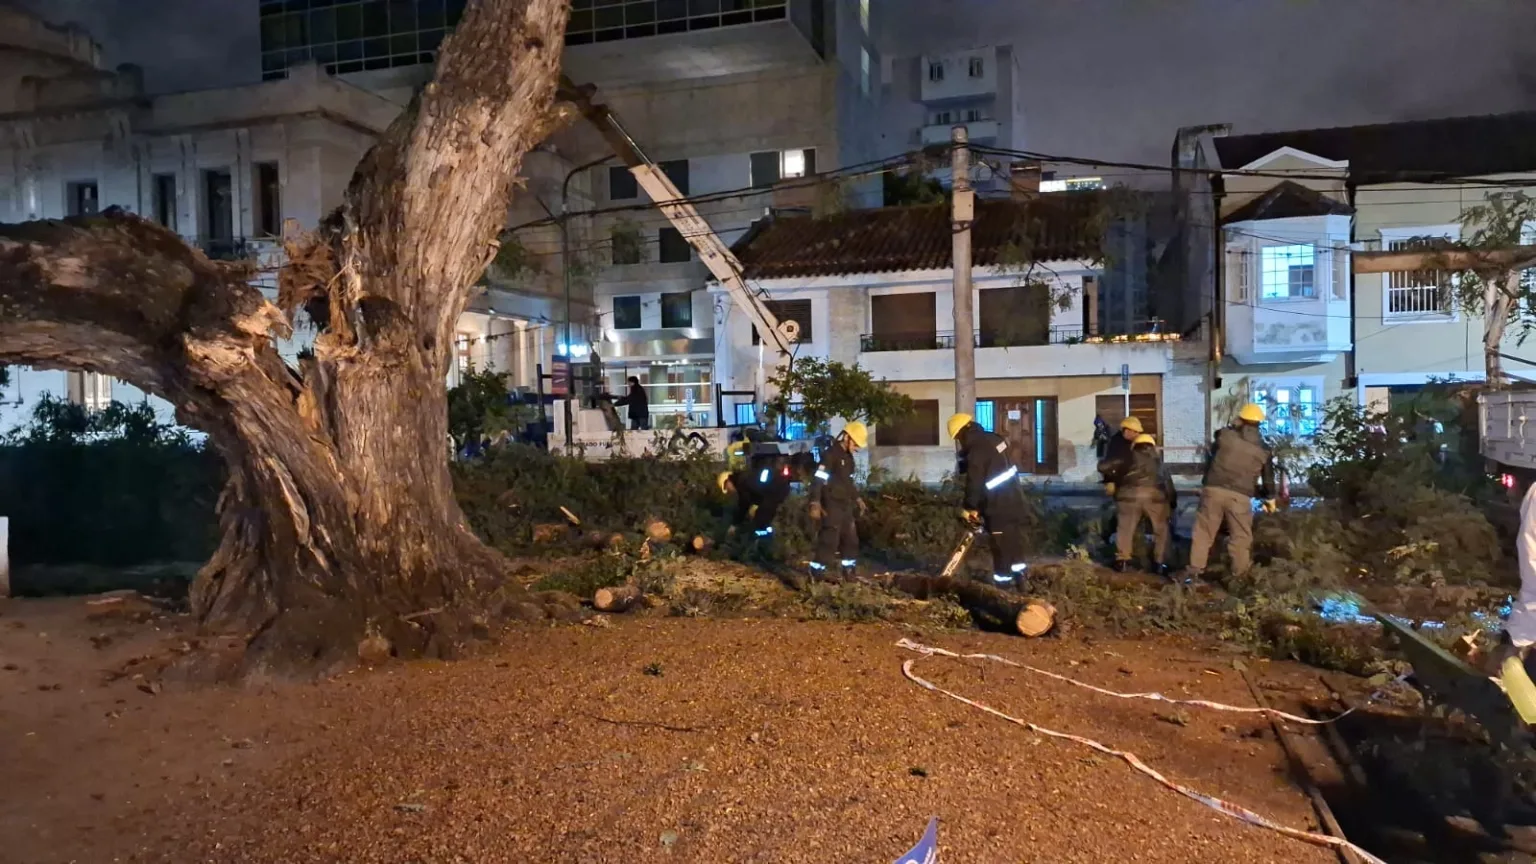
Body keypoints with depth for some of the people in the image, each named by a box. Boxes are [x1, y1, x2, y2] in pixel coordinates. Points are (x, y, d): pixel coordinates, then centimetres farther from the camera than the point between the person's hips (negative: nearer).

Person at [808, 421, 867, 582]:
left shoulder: (848, 457, 14)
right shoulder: (830, 454, -16)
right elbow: (817, 479, -22)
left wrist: (857, 498, 31)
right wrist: (815, 504, -27)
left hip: (845, 505, 9)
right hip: (832, 505, -9)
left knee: (850, 538, 15)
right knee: (829, 538, -10)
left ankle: (849, 570, 26)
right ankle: (818, 570, -5)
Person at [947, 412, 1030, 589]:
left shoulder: (976, 451, -21)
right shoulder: (993, 439, 6)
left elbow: (974, 482, -18)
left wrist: (970, 508, -5)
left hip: (999, 505, -9)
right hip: (1014, 497, 9)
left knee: (1001, 544, 3)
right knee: (1015, 538, 18)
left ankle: (1003, 582, 12)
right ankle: (1019, 577, 29)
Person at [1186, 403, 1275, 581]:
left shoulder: (1225, 435, 0)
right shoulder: (1262, 449, 6)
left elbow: (1212, 453, 19)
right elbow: (1268, 477, 14)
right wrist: (1270, 498, 30)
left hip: (1213, 489, 0)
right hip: (1240, 496, 0)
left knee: (1204, 531, 6)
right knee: (1240, 536, 11)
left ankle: (1195, 569, 7)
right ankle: (1240, 572, 14)